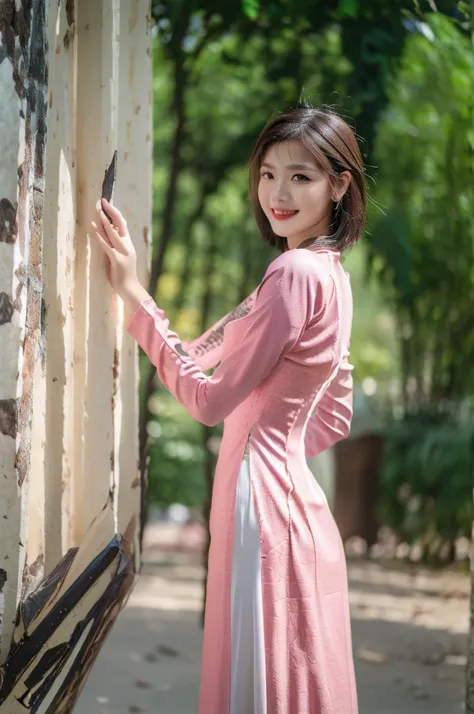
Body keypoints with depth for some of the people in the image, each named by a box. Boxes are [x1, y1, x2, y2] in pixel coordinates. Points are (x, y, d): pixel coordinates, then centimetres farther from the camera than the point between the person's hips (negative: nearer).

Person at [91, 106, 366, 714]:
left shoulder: (295, 272, -17)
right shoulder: (332, 274, 13)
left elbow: (210, 399, -17)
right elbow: (334, 420, 20)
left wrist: (133, 294, -14)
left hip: (261, 497, -10)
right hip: (289, 488, 10)